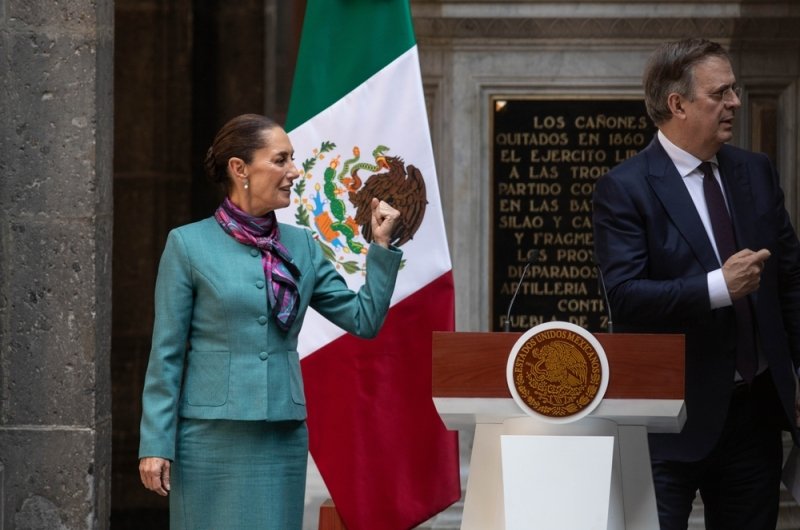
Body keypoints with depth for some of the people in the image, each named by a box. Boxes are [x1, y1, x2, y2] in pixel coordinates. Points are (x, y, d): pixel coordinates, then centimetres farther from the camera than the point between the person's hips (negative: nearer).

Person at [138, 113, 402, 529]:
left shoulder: (301, 246, 9)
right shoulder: (189, 245, -3)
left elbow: (364, 320, 9)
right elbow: (166, 354, -4)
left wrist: (381, 245, 2)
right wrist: (155, 444, -8)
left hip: (284, 437, 4)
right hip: (211, 436, -4)